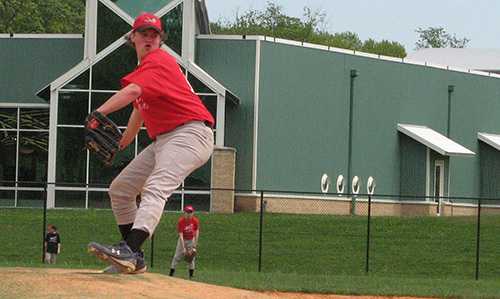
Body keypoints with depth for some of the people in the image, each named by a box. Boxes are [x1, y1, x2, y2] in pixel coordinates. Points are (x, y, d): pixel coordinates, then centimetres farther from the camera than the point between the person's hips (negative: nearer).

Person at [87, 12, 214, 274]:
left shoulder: (158, 61, -10)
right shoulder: (145, 66, 21)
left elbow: (134, 90, -29)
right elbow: (139, 108, 33)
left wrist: (98, 114, -40)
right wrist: (120, 144, 32)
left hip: (190, 133, -11)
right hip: (162, 140, 11)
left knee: (156, 189, -31)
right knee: (119, 190, 13)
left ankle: (130, 252, -51)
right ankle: (133, 260, 11)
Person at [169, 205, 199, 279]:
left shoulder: (195, 221, -17)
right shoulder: (181, 221, -23)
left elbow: (197, 231, -6)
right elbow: (181, 235, -25)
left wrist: (194, 244, -13)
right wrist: (183, 248, -30)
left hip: (191, 240, 1)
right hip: (183, 240, -1)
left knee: (191, 258, -4)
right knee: (177, 257, -4)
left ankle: (191, 276, 1)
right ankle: (171, 274, -1)